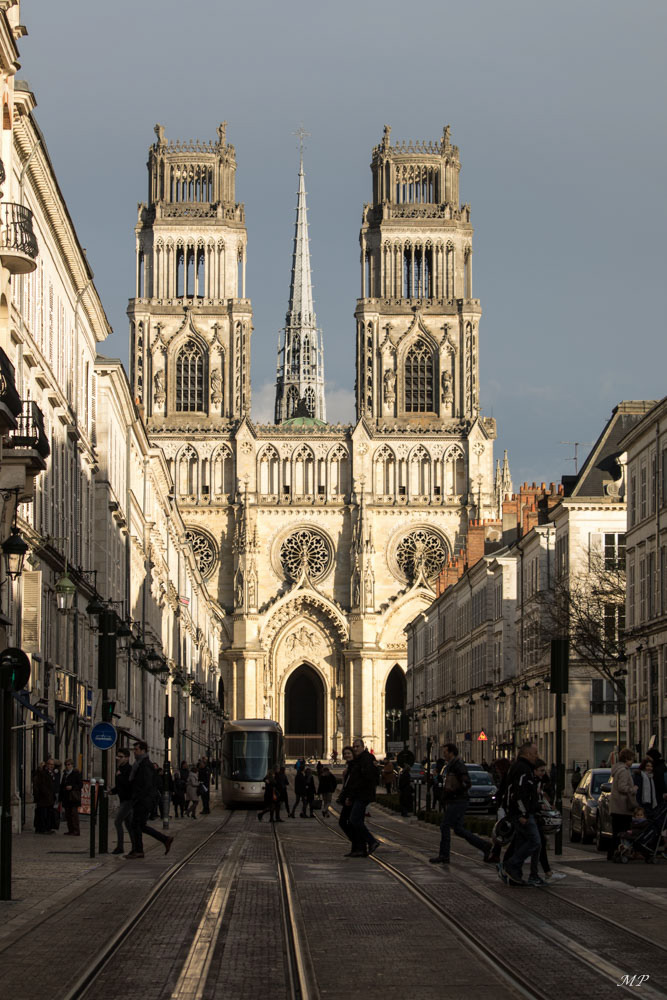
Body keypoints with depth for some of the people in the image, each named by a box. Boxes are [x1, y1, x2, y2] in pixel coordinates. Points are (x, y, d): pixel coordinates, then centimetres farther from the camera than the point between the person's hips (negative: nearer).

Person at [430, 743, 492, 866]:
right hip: (453, 802, 10)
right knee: (458, 829, 9)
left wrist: (452, 792, -21)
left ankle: (443, 856, -3)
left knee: (445, 826, -8)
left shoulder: (458, 765, -14)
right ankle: (485, 846, 12)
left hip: (458, 802, -10)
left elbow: (466, 783, -23)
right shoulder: (451, 766, 18)